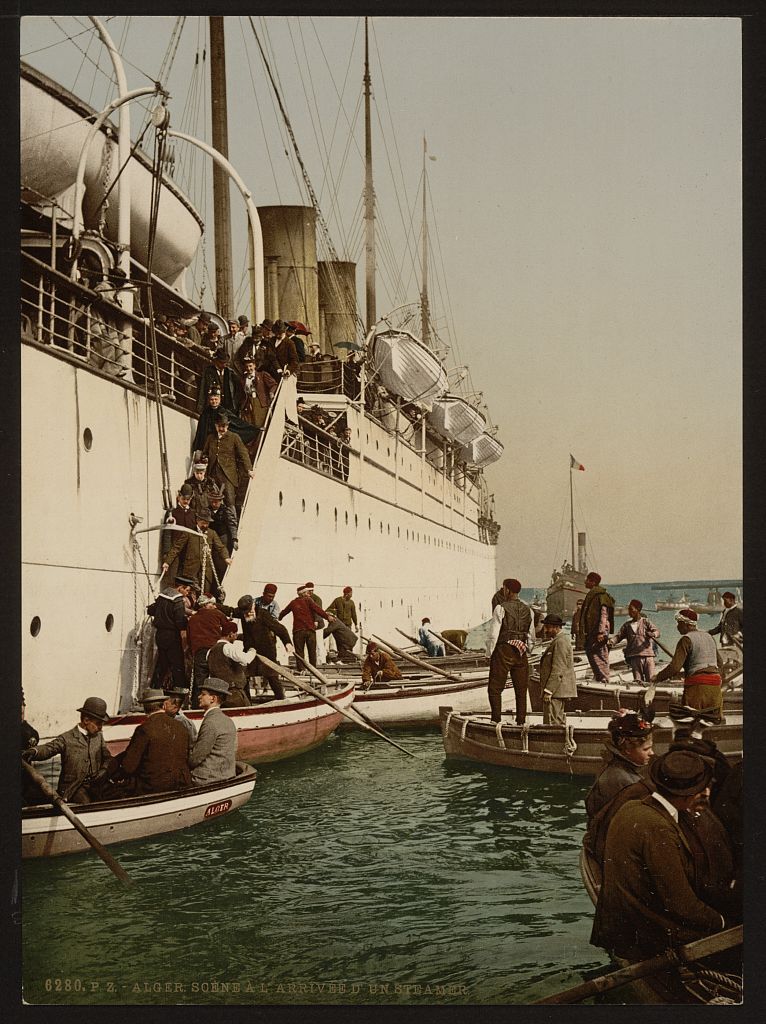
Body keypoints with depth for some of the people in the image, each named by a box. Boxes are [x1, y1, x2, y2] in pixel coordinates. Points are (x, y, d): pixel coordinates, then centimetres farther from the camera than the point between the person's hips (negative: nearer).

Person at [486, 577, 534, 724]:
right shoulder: (528, 610, 11)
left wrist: (490, 654, -1)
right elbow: (531, 636, 15)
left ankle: (496, 720, -8)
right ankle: (521, 721, 9)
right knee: (521, 690, 10)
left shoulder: (501, 608, -7)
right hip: (521, 653, 5)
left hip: (504, 651, -5)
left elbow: (493, 634, -8)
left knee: (494, 688, 1)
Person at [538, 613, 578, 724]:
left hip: (555, 690, -11)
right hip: (559, 691, 11)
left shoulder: (560, 642, -15)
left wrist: (548, 690, -21)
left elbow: (558, 670, -21)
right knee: (559, 721, 13)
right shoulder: (558, 640, 18)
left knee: (551, 723, -13)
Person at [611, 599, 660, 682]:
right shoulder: (627, 625, 16)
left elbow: (657, 632, -1)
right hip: (634, 656, 2)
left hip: (648, 655, -2)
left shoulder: (646, 622, 9)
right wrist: (611, 642, -13)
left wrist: (652, 634, -26)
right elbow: (618, 635, 9)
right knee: (638, 680, -2)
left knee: (651, 680, -6)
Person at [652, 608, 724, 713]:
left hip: (697, 685, -7)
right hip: (715, 683, 7)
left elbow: (675, 666, -15)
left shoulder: (686, 639, -7)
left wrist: (657, 677, -4)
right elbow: (719, 662, 26)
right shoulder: (708, 637, 17)